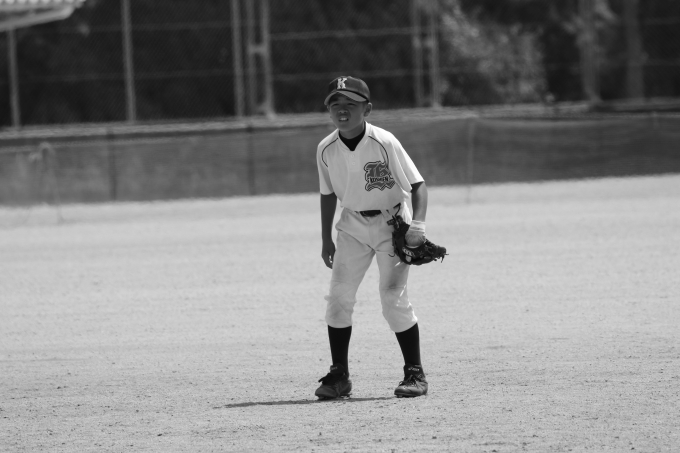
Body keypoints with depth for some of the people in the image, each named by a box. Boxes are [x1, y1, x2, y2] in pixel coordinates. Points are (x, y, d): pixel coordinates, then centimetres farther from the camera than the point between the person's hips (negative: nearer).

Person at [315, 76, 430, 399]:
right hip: (353, 226, 5)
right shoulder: (326, 150, -6)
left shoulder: (384, 143, -20)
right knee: (338, 297, -2)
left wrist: (417, 223, -31)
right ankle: (339, 375, 7)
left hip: (392, 221, -4)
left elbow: (417, 184, -17)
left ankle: (415, 373, 1)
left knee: (393, 297, -10)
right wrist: (326, 239, 11)